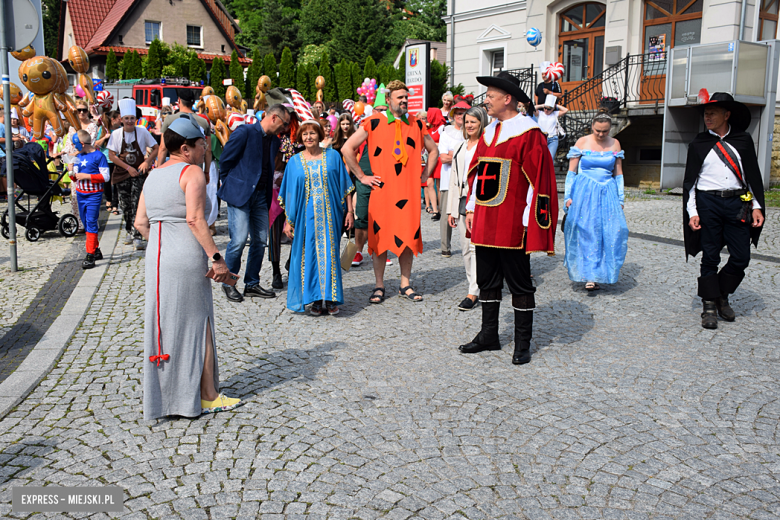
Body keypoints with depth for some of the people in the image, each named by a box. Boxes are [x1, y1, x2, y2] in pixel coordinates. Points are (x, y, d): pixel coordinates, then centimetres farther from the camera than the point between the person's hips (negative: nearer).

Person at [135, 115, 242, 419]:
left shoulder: (153, 175, 16)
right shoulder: (192, 172, -7)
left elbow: (140, 223, 12)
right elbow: (195, 219, -18)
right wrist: (216, 258, -18)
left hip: (156, 257, 7)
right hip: (187, 259, -7)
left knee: (162, 324, 13)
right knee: (197, 323, 4)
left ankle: (163, 397, 22)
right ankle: (207, 397, 12)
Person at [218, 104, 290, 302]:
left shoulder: (275, 141, 12)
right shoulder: (245, 132, -9)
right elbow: (225, 159, -6)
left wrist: (268, 196, 11)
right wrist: (229, 184, 1)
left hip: (260, 196, 7)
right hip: (239, 194, -7)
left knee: (261, 241, 6)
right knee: (239, 240, -10)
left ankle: (252, 284, 19)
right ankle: (228, 284, 7)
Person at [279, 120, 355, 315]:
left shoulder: (332, 156, 4)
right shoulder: (295, 162, 7)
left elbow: (345, 186, 5)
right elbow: (289, 194, 7)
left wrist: (349, 210, -1)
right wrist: (288, 221, 3)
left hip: (329, 214, -1)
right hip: (306, 216, 1)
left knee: (329, 253, 1)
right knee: (309, 254, 0)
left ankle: (330, 299, 8)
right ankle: (315, 300, 8)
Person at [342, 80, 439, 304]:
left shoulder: (416, 124, 10)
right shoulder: (374, 123, -1)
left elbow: (433, 150, 23)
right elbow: (347, 149, 0)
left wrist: (424, 175, 12)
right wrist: (361, 176, -1)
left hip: (409, 191, 3)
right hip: (382, 190, -3)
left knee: (408, 236, 6)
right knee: (381, 237, 1)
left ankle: (405, 285, 17)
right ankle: (379, 287, 11)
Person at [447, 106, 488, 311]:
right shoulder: (460, 147, 18)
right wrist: (451, 209, 15)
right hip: (462, 201, 7)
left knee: (477, 245, -10)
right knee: (466, 247, 9)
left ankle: (473, 293, -8)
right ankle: (475, 283, 21)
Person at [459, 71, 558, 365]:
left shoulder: (529, 133, -9)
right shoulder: (488, 132, 14)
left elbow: (538, 179, -12)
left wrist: (529, 221, -15)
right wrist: (472, 208, 12)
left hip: (512, 224, -7)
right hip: (484, 222, 7)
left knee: (519, 283, 2)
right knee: (487, 280, 13)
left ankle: (523, 344, 13)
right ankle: (489, 336, 26)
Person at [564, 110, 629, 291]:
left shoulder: (615, 144, 9)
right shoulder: (582, 142, 1)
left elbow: (618, 174, 15)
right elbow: (571, 172, 3)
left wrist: (620, 199, 12)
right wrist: (568, 196, -4)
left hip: (607, 194, 3)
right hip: (584, 193, -3)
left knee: (612, 232, -6)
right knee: (587, 233, -10)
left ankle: (601, 273, 5)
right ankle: (590, 276, -7)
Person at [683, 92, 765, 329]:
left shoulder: (743, 140, 7)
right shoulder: (699, 144, 5)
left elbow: (753, 175, 11)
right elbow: (689, 181, 5)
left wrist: (757, 206, 5)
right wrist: (692, 212, -2)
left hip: (737, 203, 1)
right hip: (708, 203, -1)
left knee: (741, 257, 0)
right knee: (710, 257, 2)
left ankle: (722, 296, 23)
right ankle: (710, 306, 13)